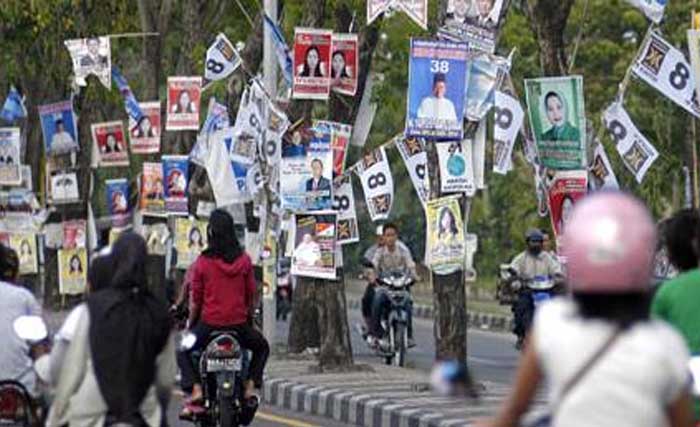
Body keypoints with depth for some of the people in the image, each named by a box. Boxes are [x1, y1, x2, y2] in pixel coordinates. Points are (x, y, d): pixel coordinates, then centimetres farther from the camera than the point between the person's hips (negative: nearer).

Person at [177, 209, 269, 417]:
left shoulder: (202, 262, -9)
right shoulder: (244, 260, -3)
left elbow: (195, 299, -2)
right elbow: (252, 296, 5)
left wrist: (191, 323, 13)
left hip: (209, 322, -2)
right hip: (239, 324, 2)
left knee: (183, 351, 21)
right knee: (261, 346, 30)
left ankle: (195, 390, -1)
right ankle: (250, 386, 13)